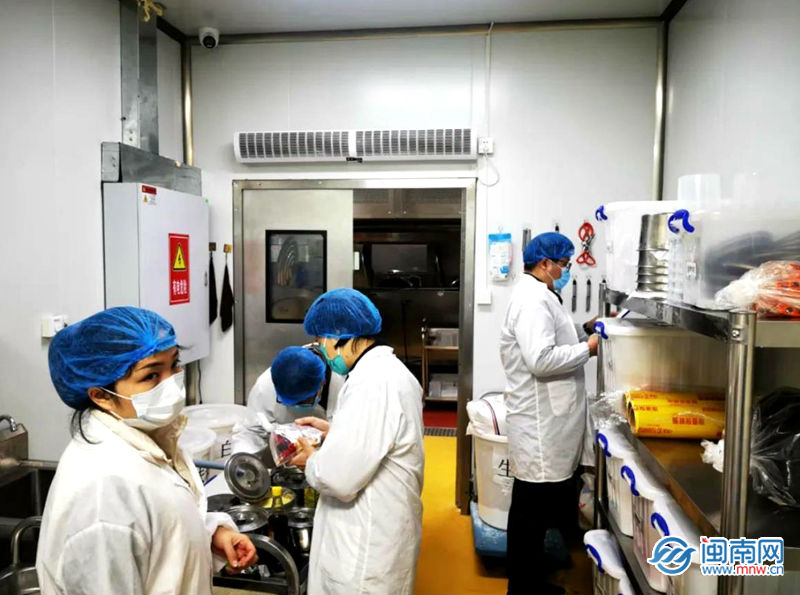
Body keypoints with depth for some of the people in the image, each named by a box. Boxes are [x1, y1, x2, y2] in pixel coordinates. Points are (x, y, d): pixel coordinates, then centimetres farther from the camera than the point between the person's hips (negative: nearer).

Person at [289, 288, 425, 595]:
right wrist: (334, 431, 10)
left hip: (367, 547, -9)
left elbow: (338, 477, -28)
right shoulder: (390, 369, 6)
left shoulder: (371, 382, -27)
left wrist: (311, 460, -8)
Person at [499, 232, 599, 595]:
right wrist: (586, 348, -16)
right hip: (540, 423, -11)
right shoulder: (534, 299, -20)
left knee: (536, 508, 21)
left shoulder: (540, 295, 14)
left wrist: (583, 330, 9)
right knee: (531, 510, 3)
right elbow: (541, 360, -29)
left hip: (545, 420, 11)